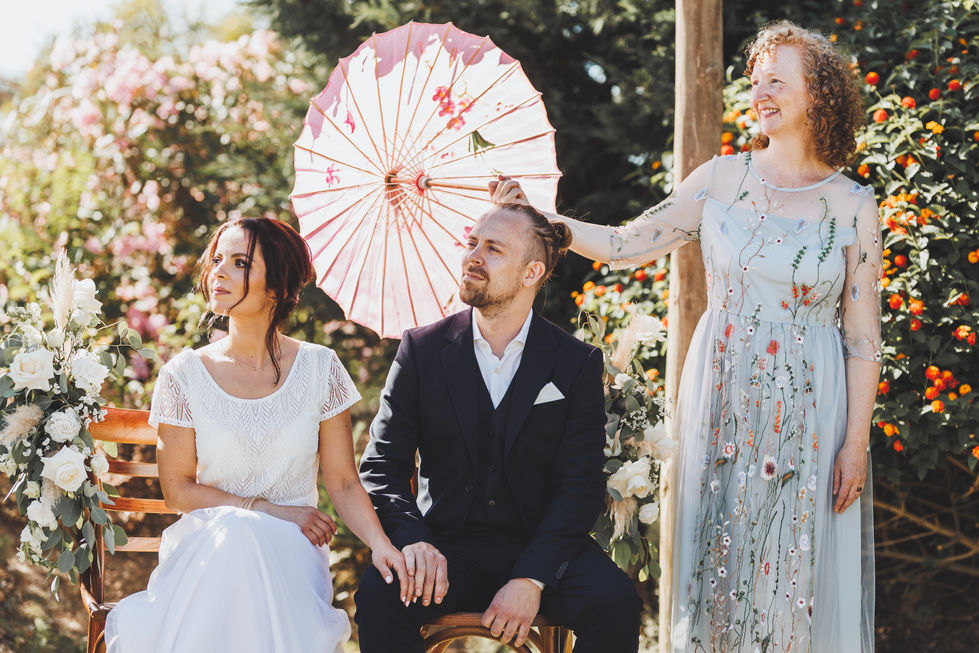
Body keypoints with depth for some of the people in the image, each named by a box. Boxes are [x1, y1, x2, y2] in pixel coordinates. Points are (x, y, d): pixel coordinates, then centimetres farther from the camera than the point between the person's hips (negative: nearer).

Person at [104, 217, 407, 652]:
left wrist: (380, 544, -16)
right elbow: (178, 490, 3)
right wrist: (270, 510, -7)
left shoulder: (319, 368, 3)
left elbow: (343, 483, 4)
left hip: (293, 551, 0)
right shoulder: (184, 375, 2)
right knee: (234, 534, -37)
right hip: (205, 545, 0)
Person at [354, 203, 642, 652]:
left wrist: (531, 579, -19)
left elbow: (581, 486, -4)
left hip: (540, 547, 0)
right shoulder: (422, 350, 5)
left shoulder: (576, 363, 2)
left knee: (615, 602, -29)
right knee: (377, 596, -31)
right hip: (446, 547, 0)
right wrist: (412, 539, -18)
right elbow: (382, 466, 3)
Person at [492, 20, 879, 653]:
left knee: (799, 574, 0)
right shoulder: (722, 180, 3)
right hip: (724, 405, 2)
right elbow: (625, 246, 4)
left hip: (807, 417, -2)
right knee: (719, 560, 5)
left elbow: (864, 337, -2)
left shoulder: (854, 206, -2)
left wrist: (856, 444, -6)